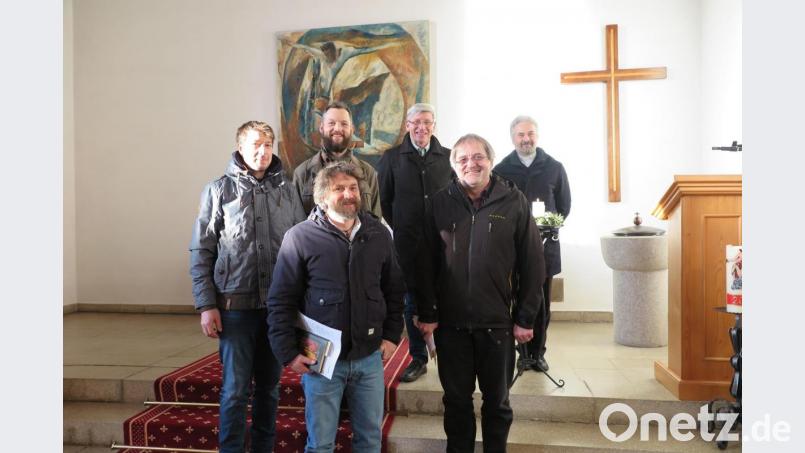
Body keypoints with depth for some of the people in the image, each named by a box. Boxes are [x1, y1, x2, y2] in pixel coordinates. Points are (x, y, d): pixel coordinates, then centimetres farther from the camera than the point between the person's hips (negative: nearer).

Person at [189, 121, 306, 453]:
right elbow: (201, 252, -1)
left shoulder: (286, 190, 6)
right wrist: (206, 305, -6)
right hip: (236, 305, -2)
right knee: (235, 389, 2)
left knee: (269, 386, 13)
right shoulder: (219, 190, -1)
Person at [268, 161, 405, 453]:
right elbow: (281, 301, -6)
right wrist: (289, 353, -9)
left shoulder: (379, 234, 3)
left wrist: (392, 335, 5)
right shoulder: (300, 237, -8)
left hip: (370, 357, 3)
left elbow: (394, 289, 12)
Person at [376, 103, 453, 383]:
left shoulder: (448, 157, 5)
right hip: (407, 244, 0)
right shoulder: (392, 158, 4)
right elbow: (383, 199, 9)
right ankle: (418, 359, 21)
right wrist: (397, 228, 6)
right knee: (411, 301, 8)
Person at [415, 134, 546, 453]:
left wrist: (526, 318, -3)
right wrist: (427, 314, -2)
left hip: (498, 322, 0)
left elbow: (532, 264, -2)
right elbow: (425, 263, 1)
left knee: (497, 400, 16)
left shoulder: (514, 202, -4)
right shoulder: (438, 203, 0)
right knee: (456, 399, 15)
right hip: (450, 322, 1)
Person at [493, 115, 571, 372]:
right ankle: (521, 352, 11)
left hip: (545, 245, 1)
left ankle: (537, 352, 19)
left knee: (541, 302, 8)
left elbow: (564, 206, 12)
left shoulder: (554, 168, 7)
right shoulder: (501, 170, 5)